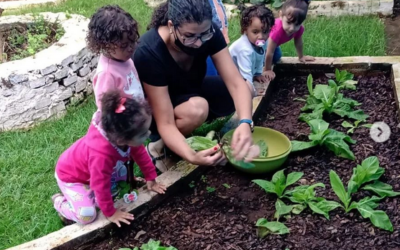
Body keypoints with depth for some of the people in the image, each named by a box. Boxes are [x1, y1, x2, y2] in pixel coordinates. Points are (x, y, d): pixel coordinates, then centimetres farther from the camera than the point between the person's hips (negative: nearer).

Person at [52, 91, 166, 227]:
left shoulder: (119, 136, -24)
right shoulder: (102, 155, -46)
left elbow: (140, 154, -5)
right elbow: (101, 186, -33)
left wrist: (151, 179, 2)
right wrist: (111, 213, -20)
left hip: (88, 169, 8)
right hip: (70, 176, -7)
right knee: (87, 215, -19)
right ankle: (60, 202, 9)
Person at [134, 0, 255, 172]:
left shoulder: (209, 33, -24)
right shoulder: (149, 53, -37)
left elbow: (236, 83, -29)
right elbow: (166, 123, -37)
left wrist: (245, 123, -47)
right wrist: (192, 157, -53)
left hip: (189, 91, 6)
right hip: (151, 108, -6)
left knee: (239, 94, -16)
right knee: (197, 109, -37)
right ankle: (159, 146, -8)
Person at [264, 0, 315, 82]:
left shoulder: (299, 28, -32)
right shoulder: (277, 30, -50)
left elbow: (298, 43, -7)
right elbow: (269, 53, -38)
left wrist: (301, 57, 6)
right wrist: (268, 70, -28)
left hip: (272, 39, 7)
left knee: (276, 58, 19)